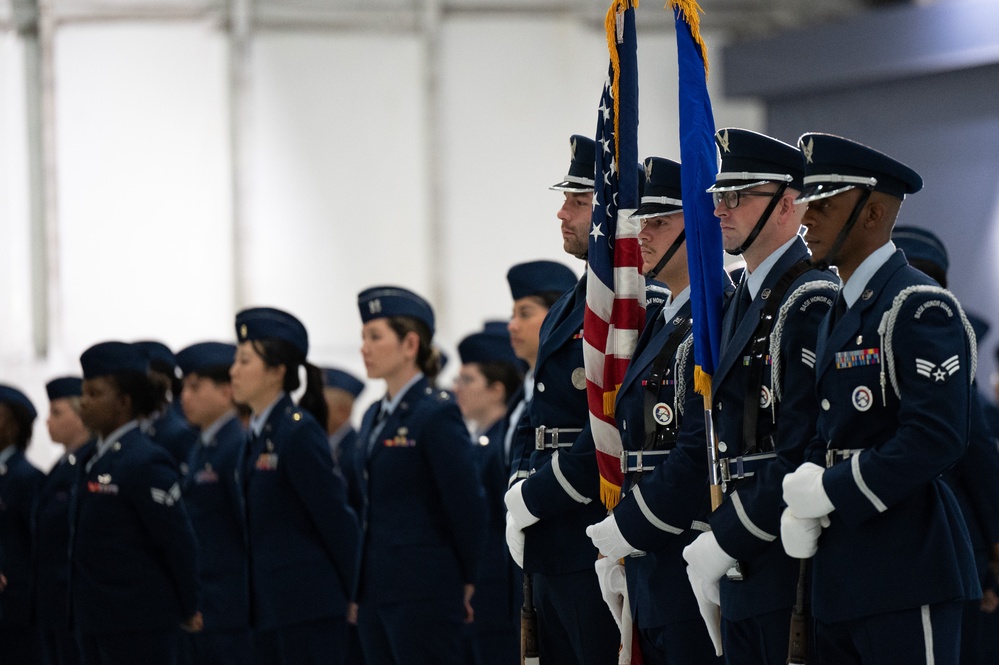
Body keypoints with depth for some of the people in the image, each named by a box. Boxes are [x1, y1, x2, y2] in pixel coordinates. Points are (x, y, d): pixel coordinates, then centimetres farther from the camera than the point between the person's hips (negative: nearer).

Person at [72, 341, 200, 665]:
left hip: (139, 627, -9)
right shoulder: (96, 459, 13)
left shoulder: (146, 463, -16)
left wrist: (189, 611, -7)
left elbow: (179, 542, -14)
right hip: (96, 623, 9)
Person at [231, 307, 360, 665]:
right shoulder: (258, 434, 14)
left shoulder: (299, 432, -13)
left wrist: (355, 596, -10)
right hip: (271, 607, 9)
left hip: (310, 607, -9)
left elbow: (337, 520, -13)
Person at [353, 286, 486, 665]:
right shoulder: (374, 417, 15)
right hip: (377, 589, 8)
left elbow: (467, 505, -11)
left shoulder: (437, 413, -10)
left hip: (423, 592, -8)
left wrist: (466, 580, -3)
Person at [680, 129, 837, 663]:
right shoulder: (742, 303, 18)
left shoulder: (812, 304, -13)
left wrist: (725, 539, -17)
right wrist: (717, 536, 10)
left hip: (791, 560, -9)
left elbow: (801, 453, -19)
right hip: (741, 571, 9)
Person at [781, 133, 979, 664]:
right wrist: (801, 503, -1)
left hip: (907, 579, -9)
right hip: (841, 580, 9)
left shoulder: (920, 308, -11)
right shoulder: (839, 315, 19)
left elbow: (936, 437, -22)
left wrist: (832, 490, -17)